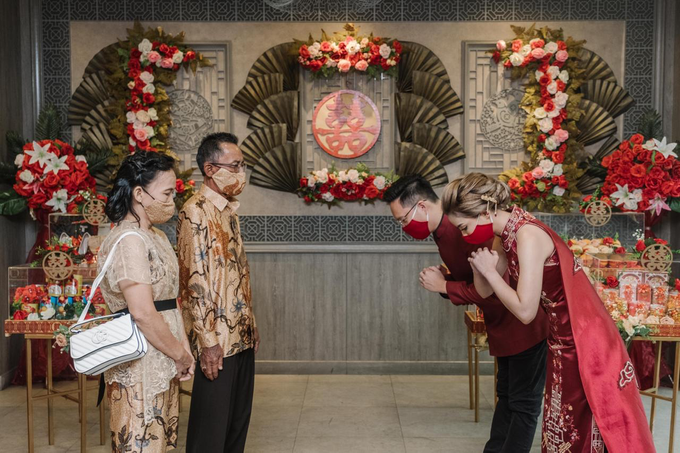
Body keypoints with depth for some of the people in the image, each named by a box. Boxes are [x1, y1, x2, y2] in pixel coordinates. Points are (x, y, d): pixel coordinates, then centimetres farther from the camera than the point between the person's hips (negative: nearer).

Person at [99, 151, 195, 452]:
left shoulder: (156, 237, 13)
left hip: (162, 367, 9)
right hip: (141, 368, -9)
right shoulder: (128, 241, -18)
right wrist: (181, 355, -13)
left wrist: (183, 350, 2)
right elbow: (143, 313, -24)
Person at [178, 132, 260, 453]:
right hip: (217, 341, -8)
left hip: (242, 336, 9)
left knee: (238, 420, 16)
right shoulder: (196, 212, -14)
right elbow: (195, 281, -19)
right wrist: (208, 341, -20)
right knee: (211, 427, 2)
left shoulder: (228, 210, 13)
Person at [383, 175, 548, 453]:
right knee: (506, 395, 20)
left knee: (523, 403, 3)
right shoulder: (443, 232, 2)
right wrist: (443, 278, -11)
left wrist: (444, 287, -22)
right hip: (503, 325, 10)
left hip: (525, 323, -10)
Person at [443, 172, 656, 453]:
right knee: (563, 430, 18)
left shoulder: (527, 235, -24)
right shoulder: (507, 235, 2)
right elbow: (485, 291, 9)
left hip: (582, 340, -9)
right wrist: (480, 269, -9)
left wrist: (489, 271, -17)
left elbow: (525, 311, -25)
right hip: (563, 339, 9)